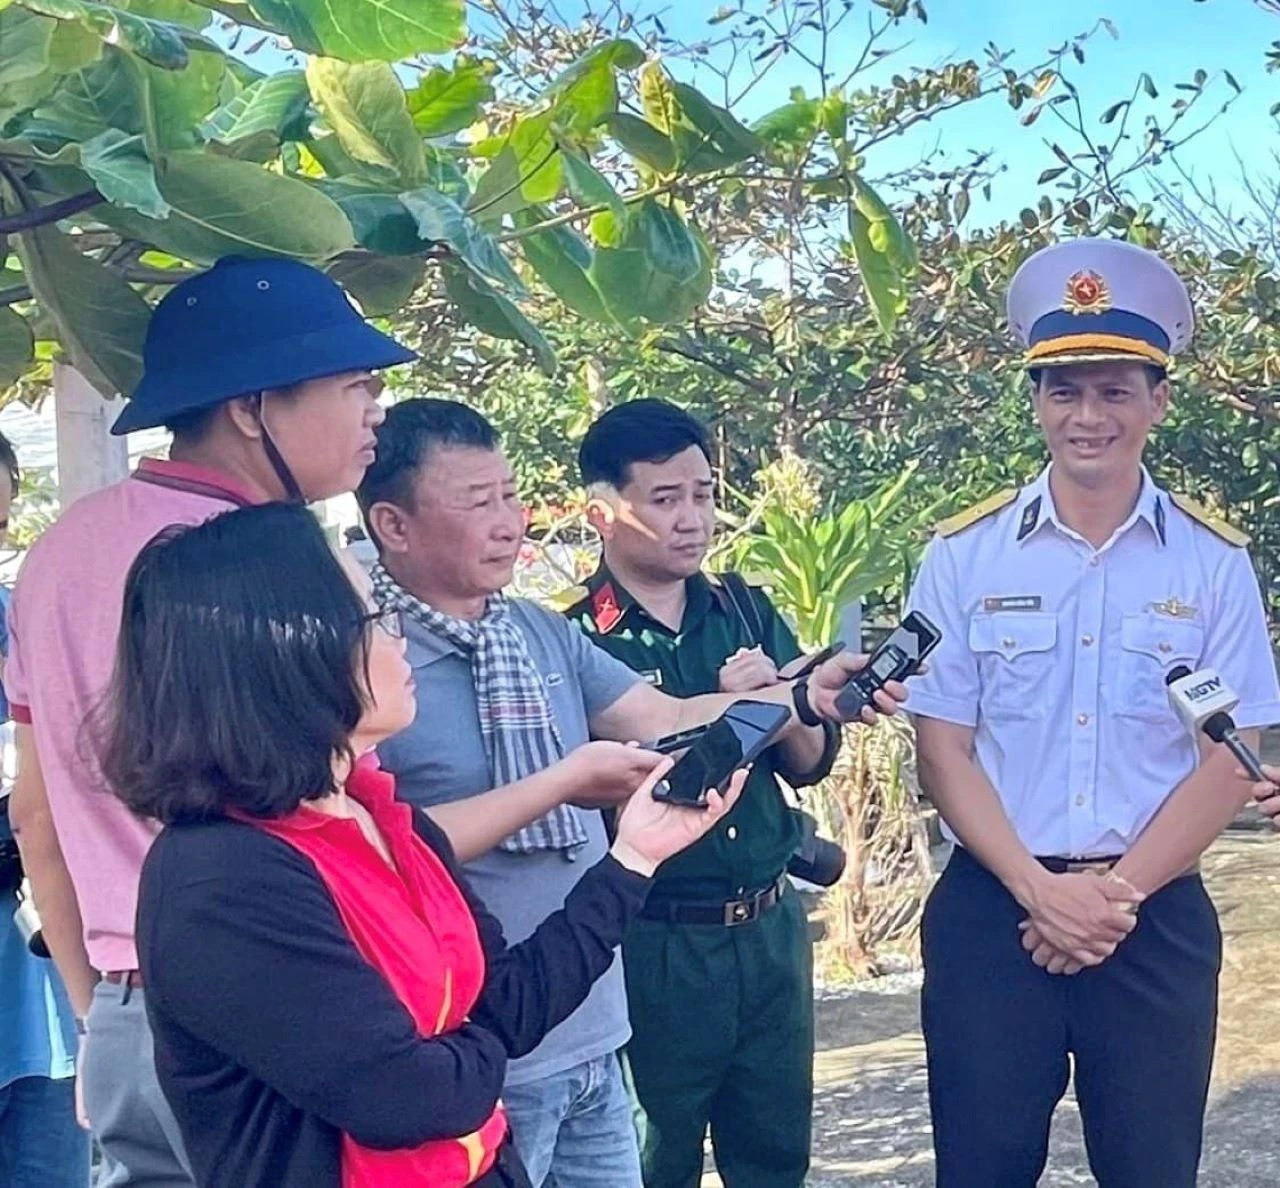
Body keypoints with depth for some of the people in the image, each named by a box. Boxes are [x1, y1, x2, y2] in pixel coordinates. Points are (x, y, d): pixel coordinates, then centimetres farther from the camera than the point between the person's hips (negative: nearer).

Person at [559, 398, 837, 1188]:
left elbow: (810, 761, 5)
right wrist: (722, 707, -19)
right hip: (652, 945, -5)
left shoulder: (745, 608, 4)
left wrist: (778, 699, -15)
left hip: (773, 926, 5)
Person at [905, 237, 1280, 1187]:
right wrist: (1038, 888, -12)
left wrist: (1119, 891, -10)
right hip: (991, 910, 0)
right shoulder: (965, 556, -1)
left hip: (1157, 919, 1)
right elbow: (943, 750, -2)